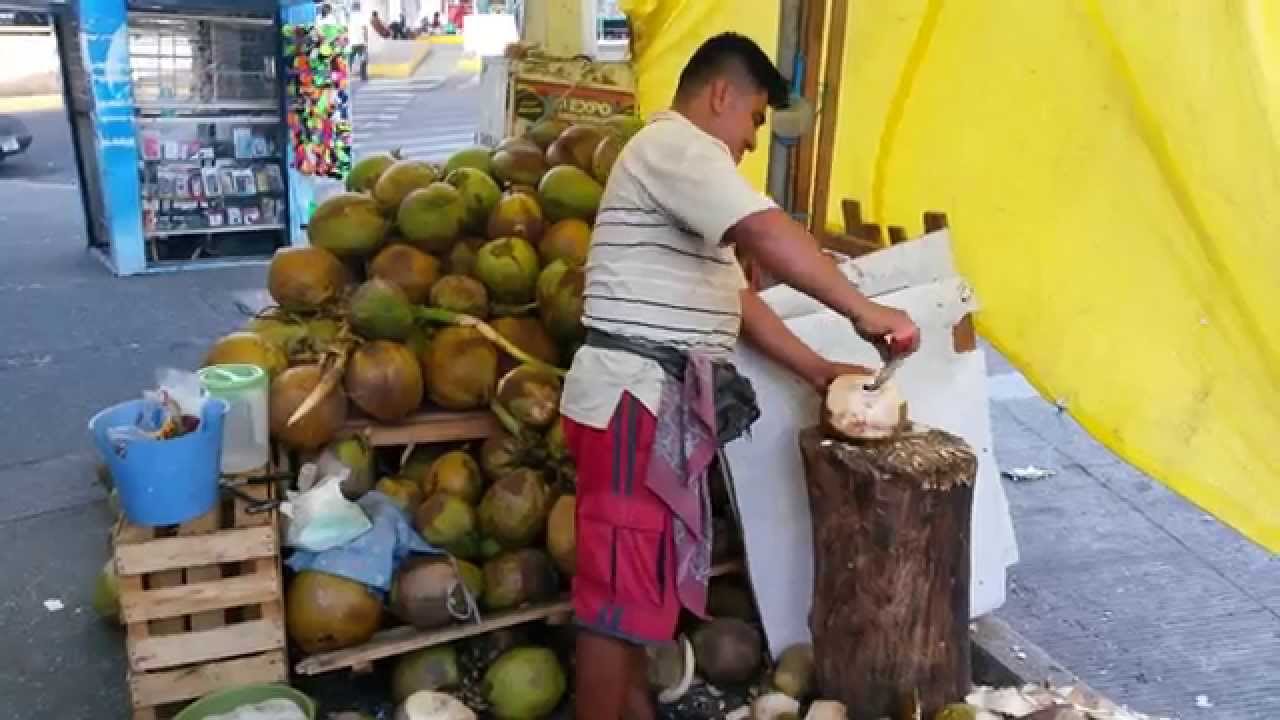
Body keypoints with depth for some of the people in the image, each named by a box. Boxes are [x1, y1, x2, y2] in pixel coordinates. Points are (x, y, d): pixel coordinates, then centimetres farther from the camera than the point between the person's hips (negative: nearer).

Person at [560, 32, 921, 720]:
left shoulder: (682, 164, 25)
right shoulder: (676, 144, -10)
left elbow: (734, 295, 21)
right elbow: (768, 233, -26)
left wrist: (818, 369, 16)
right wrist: (864, 311, -20)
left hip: (662, 397, 11)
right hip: (637, 393, -11)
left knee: (639, 572, 18)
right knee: (620, 584, -3)